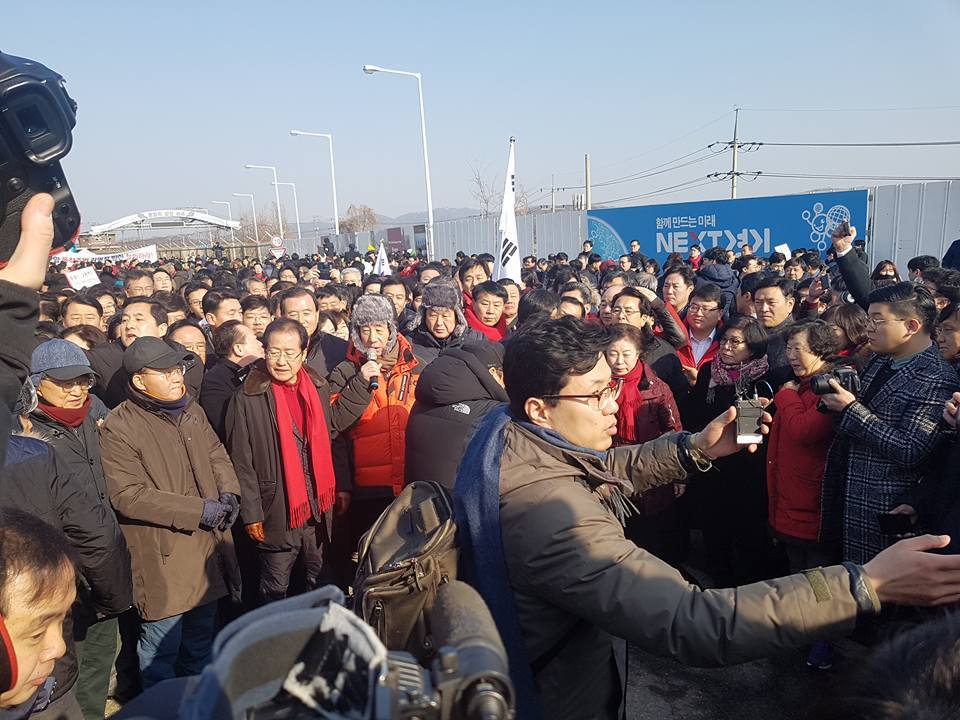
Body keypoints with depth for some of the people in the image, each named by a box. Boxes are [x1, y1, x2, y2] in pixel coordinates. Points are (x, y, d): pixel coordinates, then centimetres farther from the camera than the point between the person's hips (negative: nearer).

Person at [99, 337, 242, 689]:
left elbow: (216, 454, 15)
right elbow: (129, 495, -21)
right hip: (164, 556, -6)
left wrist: (228, 492, -5)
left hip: (208, 546, 7)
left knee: (202, 637, 23)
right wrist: (198, 510, -22)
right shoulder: (119, 428, -17)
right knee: (162, 646, 8)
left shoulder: (191, 410, 5)